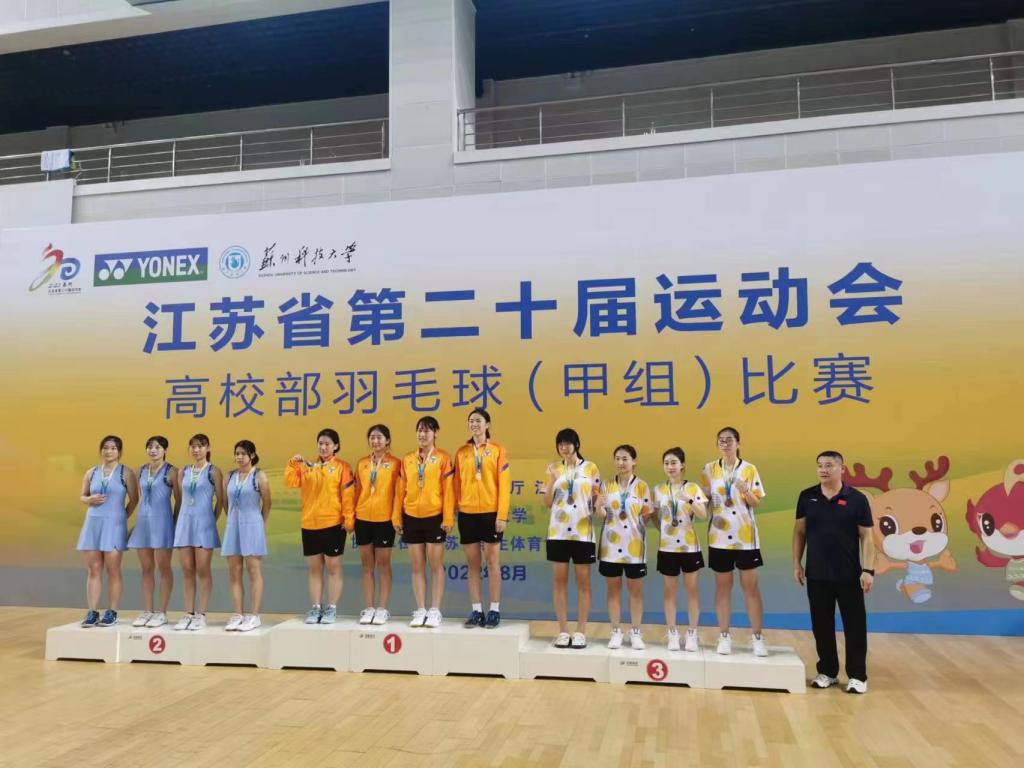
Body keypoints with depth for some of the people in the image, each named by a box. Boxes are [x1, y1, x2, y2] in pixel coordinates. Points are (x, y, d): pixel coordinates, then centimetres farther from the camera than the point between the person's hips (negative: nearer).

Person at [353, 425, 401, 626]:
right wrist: (351, 515, 5)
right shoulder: (361, 464, 10)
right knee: (367, 564, 8)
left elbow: (398, 492, -4)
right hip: (363, 518, 4)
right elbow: (357, 491, 10)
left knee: (383, 563, 2)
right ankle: (368, 608, 14)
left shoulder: (395, 463, -2)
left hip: (385, 519, -4)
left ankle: (382, 609, 8)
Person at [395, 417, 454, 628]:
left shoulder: (443, 458, -3)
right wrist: (397, 517, 6)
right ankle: (420, 610, 15)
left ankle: (435, 611, 10)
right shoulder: (407, 459, 8)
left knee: (436, 565, 3)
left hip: (435, 517, -4)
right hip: (411, 518, 4)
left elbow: (448, 490, -6)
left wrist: (448, 518, -11)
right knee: (417, 566, 8)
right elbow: (401, 490, 9)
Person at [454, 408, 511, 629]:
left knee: (492, 561, 2)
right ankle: (476, 611, 14)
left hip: (491, 512, -3)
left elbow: (504, 484, -4)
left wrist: (502, 515, -11)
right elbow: (457, 484, 9)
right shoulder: (462, 452, 8)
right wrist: (454, 511, 3)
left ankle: (494, 611, 10)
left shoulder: (498, 450, -1)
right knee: (472, 563, 7)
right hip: (467, 513, 3)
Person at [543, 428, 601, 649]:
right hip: (558, 532, 2)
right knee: (560, 581, 4)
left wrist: (596, 495, -14)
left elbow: (597, 500, 8)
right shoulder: (553, 469, 7)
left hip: (583, 532, -1)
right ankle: (563, 631, 12)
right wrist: (552, 481, -10)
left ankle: (581, 632, 10)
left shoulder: (591, 468, 3)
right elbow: (547, 503, 4)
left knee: (583, 582, 3)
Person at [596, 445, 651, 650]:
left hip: (634, 544, -1)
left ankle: (635, 632, 16)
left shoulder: (642, 486, 0)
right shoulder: (607, 486, 5)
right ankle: (616, 632, 15)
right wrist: (599, 508, -18)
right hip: (611, 543, 2)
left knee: (635, 589, 6)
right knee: (613, 588, 6)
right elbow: (603, 514, 3)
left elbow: (646, 516, 3)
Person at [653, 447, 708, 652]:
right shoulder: (659, 490, 3)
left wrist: (689, 500, -29)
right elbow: (656, 516, 11)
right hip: (667, 547, 2)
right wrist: (663, 528, -4)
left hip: (689, 546, -2)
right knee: (670, 590, 7)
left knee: (692, 589, 6)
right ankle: (672, 634, 15)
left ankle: (692, 634, 15)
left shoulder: (693, 488, -4)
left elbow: (704, 515, -14)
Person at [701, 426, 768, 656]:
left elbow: (756, 503, -2)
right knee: (723, 586, 8)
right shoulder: (709, 469, 3)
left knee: (751, 587, 4)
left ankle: (758, 637, 12)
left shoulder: (749, 469, -2)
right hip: (719, 536, 1)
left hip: (745, 537, -1)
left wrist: (745, 491, -21)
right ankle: (724, 636, 16)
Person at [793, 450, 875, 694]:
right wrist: (796, 563, 3)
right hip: (816, 575, 2)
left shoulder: (857, 499, -5)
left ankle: (857, 676, 17)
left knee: (854, 625, 5)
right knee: (822, 625, 11)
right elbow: (799, 531, 7)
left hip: (849, 575, -2)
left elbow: (866, 537, -5)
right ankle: (827, 672, 24)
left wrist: (868, 570, -11)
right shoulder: (807, 497, 2)